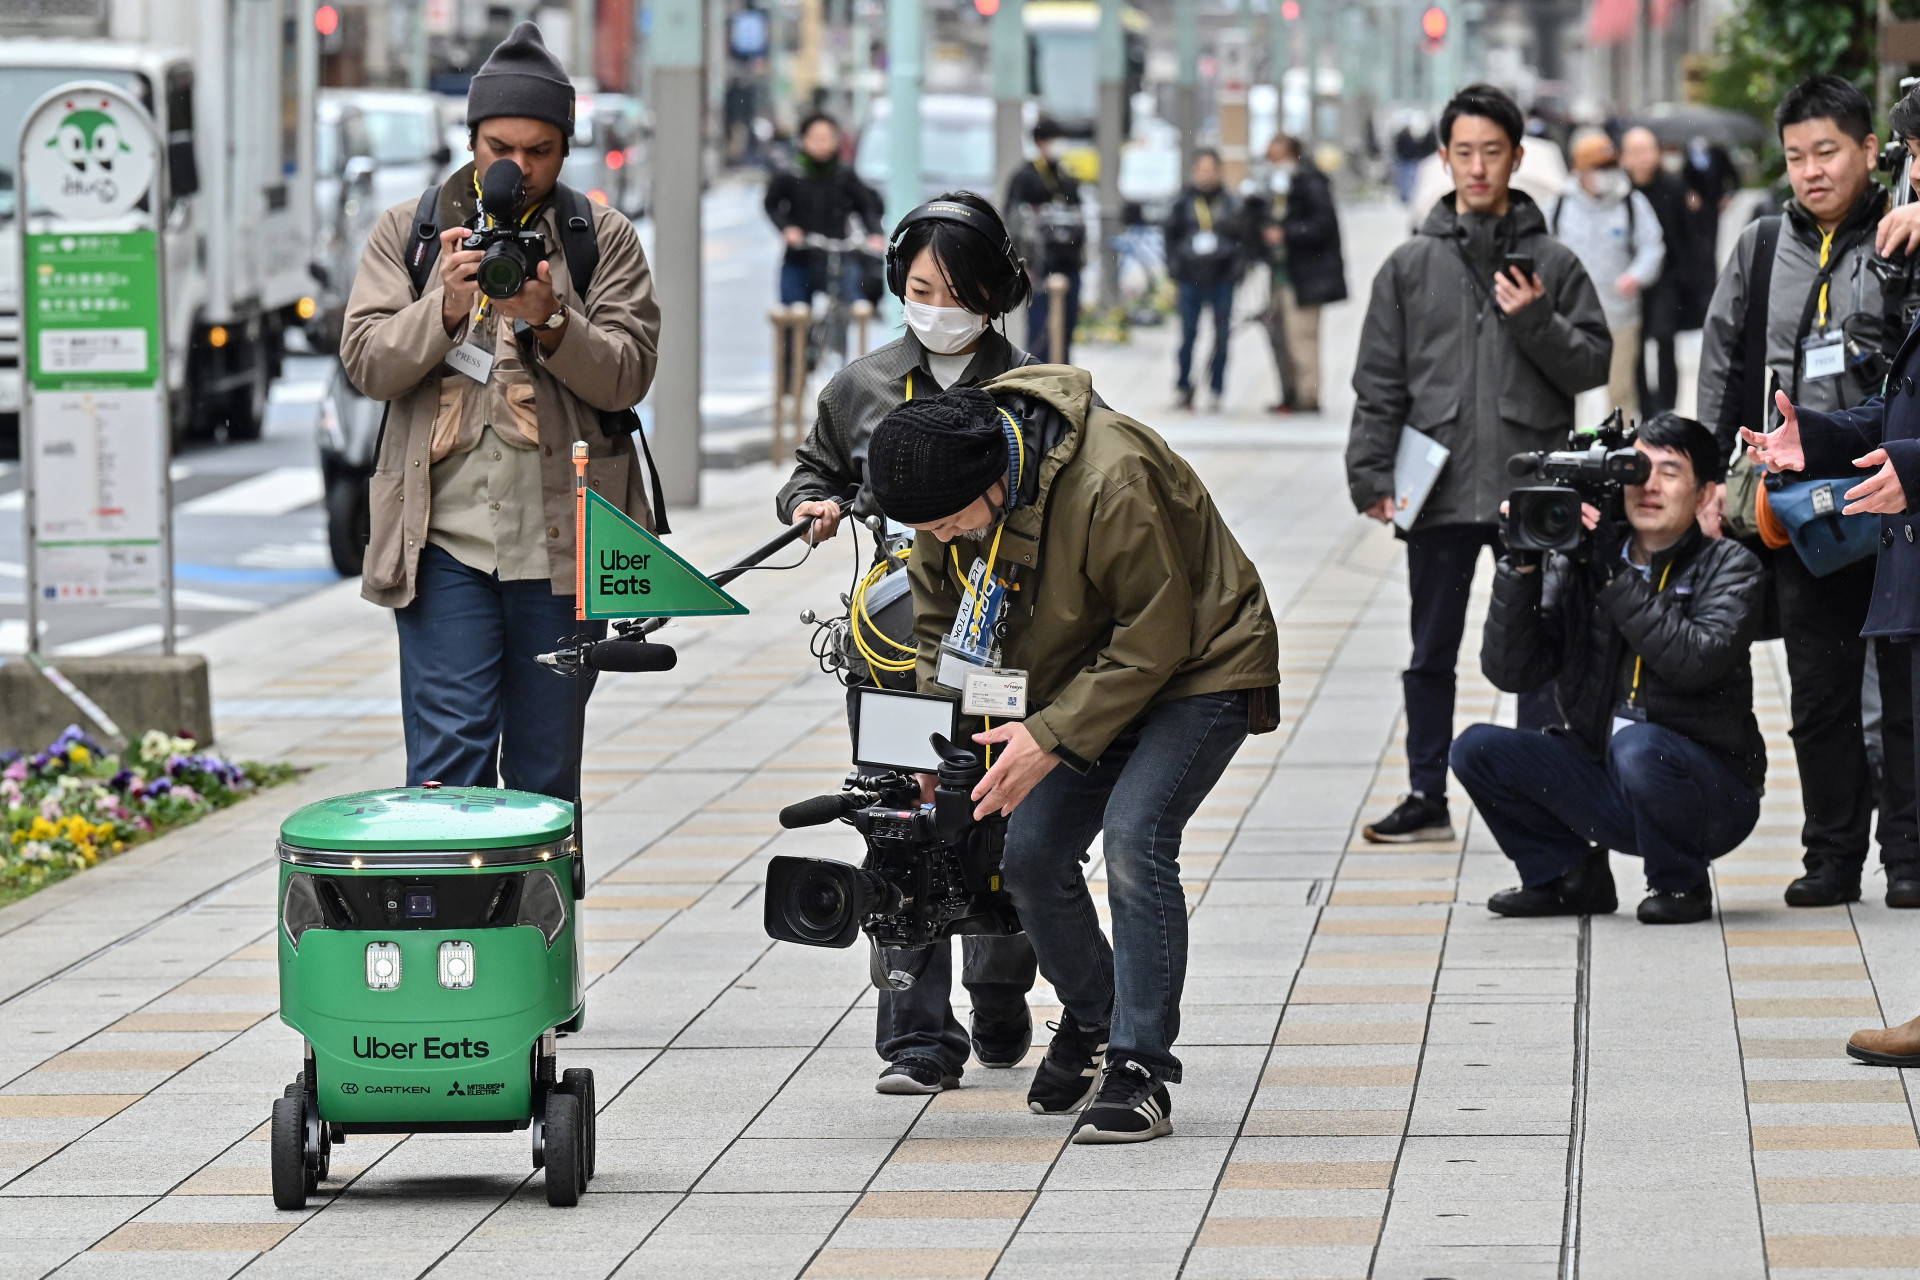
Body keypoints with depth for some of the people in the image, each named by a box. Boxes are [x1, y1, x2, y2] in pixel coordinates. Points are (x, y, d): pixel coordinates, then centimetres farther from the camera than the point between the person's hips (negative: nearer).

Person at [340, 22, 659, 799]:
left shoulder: (603, 239, 8)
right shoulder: (409, 232, 10)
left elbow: (627, 375, -1)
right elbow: (365, 362, 1)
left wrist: (548, 321, -19)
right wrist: (446, 307, -16)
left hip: (561, 545, 1)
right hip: (445, 539, 0)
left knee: (548, 775, 6)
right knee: (447, 766, -8)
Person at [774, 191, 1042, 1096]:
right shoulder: (863, 386, 10)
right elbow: (815, 469, 23)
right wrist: (813, 504, 2)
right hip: (894, 636, 2)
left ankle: (999, 1015, 29)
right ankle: (919, 1042, -1)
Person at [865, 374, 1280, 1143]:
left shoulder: (1111, 483, -35)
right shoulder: (953, 497, -11)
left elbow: (1156, 639, -27)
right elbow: (941, 612, 8)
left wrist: (1054, 737, -29)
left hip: (1196, 670, -7)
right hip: (1090, 674, 7)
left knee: (1133, 837, -25)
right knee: (1031, 857, 0)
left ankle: (1139, 1072, -21)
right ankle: (1089, 1021, 27)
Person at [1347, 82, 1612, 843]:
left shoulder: (1552, 264, 5)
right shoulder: (1411, 266, 7)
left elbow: (1592, 364, 2)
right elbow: (1379, 384, 7)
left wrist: (1537, 322, -14)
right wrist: (1371, 476, -1)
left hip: (1533, 494, -1)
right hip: (1439, 493, 1)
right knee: (1432, 653, 8)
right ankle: (1426, 796, 16)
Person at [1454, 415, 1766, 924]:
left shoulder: (1728, 568, -4)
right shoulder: (1576, 567, 4)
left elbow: (1698, 661, -23)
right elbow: (1510, 671, -5)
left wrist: (1616, 575, -22)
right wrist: (1522, 566, -15)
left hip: (1712, 793, -4)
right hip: (1608, 790, 4)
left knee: (1638, 747, -35)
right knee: (1478, 748, -12)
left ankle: (1681, 884, -7)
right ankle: (1572, 876, 8)